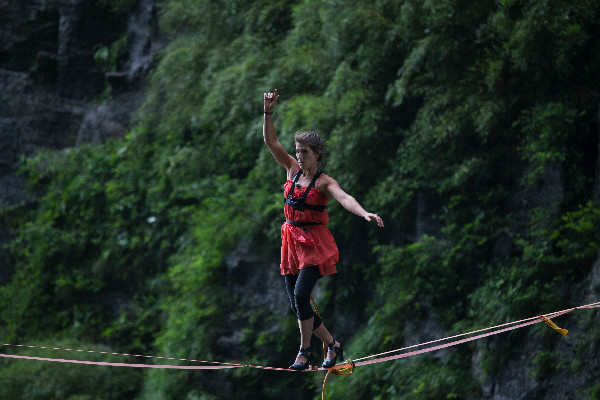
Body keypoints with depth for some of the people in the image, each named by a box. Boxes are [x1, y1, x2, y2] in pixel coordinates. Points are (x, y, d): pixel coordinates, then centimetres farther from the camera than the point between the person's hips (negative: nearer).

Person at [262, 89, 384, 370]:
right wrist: (268, 112, -6)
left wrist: (365, 213, -45)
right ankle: (332, 345, 21)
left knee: (300, 294, -21)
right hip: (291, 241, 6)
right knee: (296, 304, 5)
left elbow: (344, 198, -27)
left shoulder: (324, 182, -9)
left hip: (314, 243, -6)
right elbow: (271, 142, 6)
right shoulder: (293, 170, 7)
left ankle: (305, 352, -12)